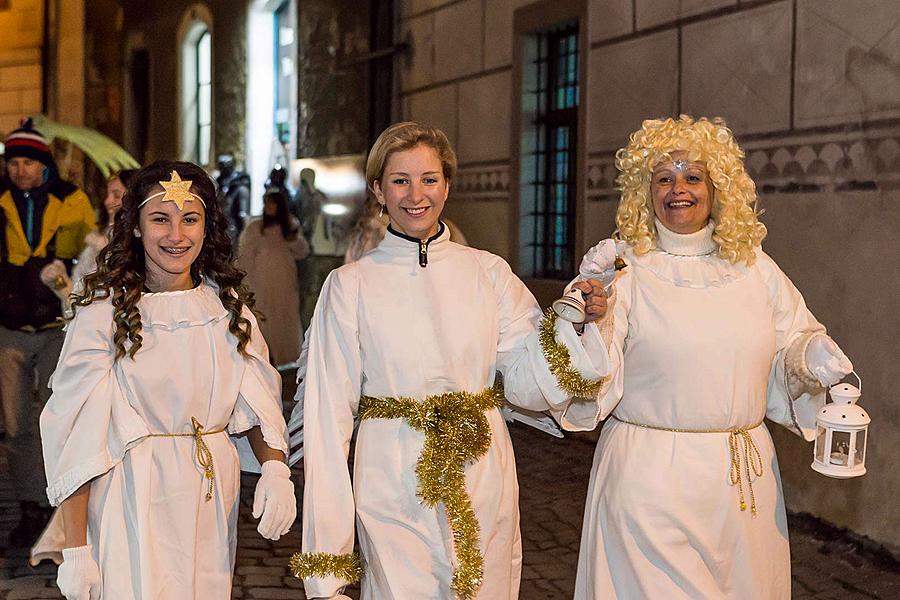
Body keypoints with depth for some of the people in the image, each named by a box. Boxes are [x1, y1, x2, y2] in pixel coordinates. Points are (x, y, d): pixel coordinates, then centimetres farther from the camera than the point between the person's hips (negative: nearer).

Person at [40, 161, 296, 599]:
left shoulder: (230, 305, 3)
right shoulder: (104, 311, -10)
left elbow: (256, 403, 6)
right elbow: (76, 435, -11)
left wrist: (276, 468, -14)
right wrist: (75, 551, -13)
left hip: (213, 498, 4)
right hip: (135, 500, -4)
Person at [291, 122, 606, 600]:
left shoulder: (489, 272, 3)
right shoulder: (350, 285, -2)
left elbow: (528, 385, 1)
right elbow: (329, 414, -4)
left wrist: (573, 323, -15)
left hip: (483, 482, 2)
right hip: (392, 485, -2)